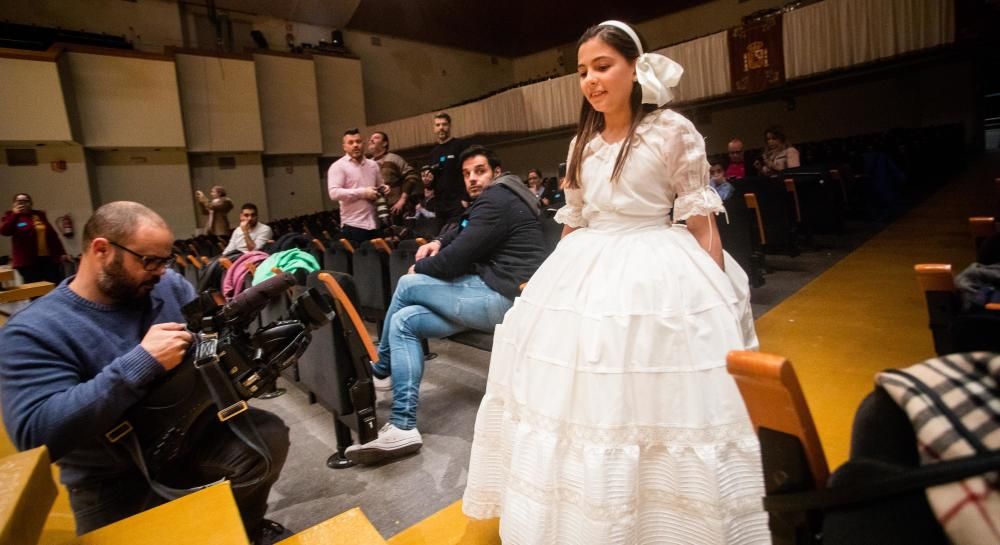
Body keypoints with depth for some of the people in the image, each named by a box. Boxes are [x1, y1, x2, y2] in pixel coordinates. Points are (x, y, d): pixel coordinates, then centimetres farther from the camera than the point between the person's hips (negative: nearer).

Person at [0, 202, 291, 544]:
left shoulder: (169, 286, -1)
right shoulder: (33, 332, -15)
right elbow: (36, 433, -26)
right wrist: (142, 362, -32)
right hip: (115, 483, -2)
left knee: (270, 437, -19)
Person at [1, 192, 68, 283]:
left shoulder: (39, 215, 16)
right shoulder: (11, 217, 5)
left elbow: (52, 234, 15)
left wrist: (61, 252, 11)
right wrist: (15, 214, -17)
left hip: (48, 259, 3)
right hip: (27, 262, -3)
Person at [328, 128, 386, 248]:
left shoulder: (373, 165, 16)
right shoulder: (338, 166, -3)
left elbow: (380, 186, 27)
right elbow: (334, 193, -15)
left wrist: (383, 189, 1)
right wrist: (363, 192, -16)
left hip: (374, 224, 5)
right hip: (353, 225, -5)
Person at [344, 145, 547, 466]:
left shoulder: (495, 200, -11)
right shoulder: (497, 198, 24)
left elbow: (457, 259, -17)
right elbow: (463, 232, 34)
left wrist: (420, 268, 3)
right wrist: (438, 243, 11)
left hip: (502, 298, -11)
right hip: (498, 295, 11)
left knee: (408, 286, -3)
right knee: (404, 321, 2)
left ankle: (381, 369, 18)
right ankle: (403, 428, 1)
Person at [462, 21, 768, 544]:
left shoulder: (674, 130, -3)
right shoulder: (582, 145, 11)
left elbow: (702, 220, -5)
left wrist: (719, 294, -11)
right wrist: (548, 279, 13)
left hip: (655, 279, -4)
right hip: (585, 277, 5)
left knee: (655, 402, -1)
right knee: (578, 400, 9)